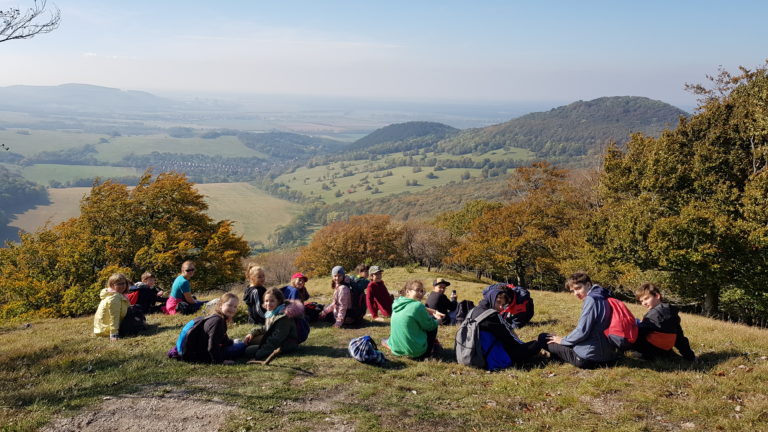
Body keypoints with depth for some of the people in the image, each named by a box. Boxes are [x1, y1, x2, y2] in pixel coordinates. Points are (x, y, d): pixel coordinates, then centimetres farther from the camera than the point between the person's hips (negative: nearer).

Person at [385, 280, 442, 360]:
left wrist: (433, 312, 12)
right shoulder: (418, 306, -21)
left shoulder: (398, 303, 2)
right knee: (433, 321, 12)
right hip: (416, 352, -8)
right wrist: (438, 320, 13)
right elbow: (430, 326, -6)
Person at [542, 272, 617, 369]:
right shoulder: (603, 299, 11)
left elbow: (582, 331, -19)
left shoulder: (591, 300, -16)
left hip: (588, 358, -10)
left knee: (543, 338, 2)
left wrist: (563, 340, -2)